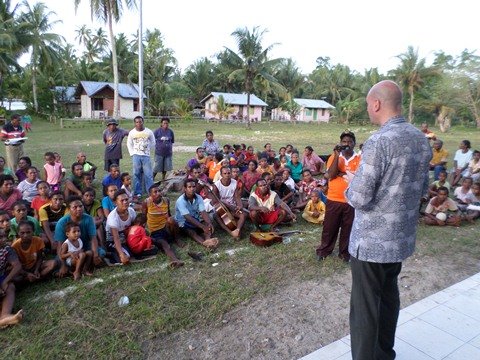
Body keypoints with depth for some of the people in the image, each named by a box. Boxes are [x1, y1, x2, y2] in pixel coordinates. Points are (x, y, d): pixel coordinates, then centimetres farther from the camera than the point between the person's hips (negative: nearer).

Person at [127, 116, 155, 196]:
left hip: (146, 156, -1)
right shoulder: (132, 132, 3)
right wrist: (132, 153, 5)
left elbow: (153, 143, 11)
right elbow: (129, 144, 12)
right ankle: (138, 192, 13)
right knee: (137, 174, 4)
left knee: (148, 174, -2)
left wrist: (147, 150, 6)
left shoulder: (149, 132, 0)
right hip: (136, 156, 1)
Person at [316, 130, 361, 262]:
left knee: (348, 228, 11)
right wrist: (337, 155, -17)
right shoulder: (334, 157, 1)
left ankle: (344, 252, 27)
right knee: (329, 227, 10)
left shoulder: (359, 159, 0)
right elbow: (331, 175, -14)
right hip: (333, 199, 0)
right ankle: (324, 250, 26)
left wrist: (342, 173, -15)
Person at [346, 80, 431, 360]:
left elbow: (359, 199, -22)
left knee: (365, 306, 7)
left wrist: (352, 183, -2)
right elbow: (422, 189, 13)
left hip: (372, 240, -8)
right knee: (389, 296, 23)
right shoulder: (422, 139, 3)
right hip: (403, 237, 8)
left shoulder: (379, 142, -22)